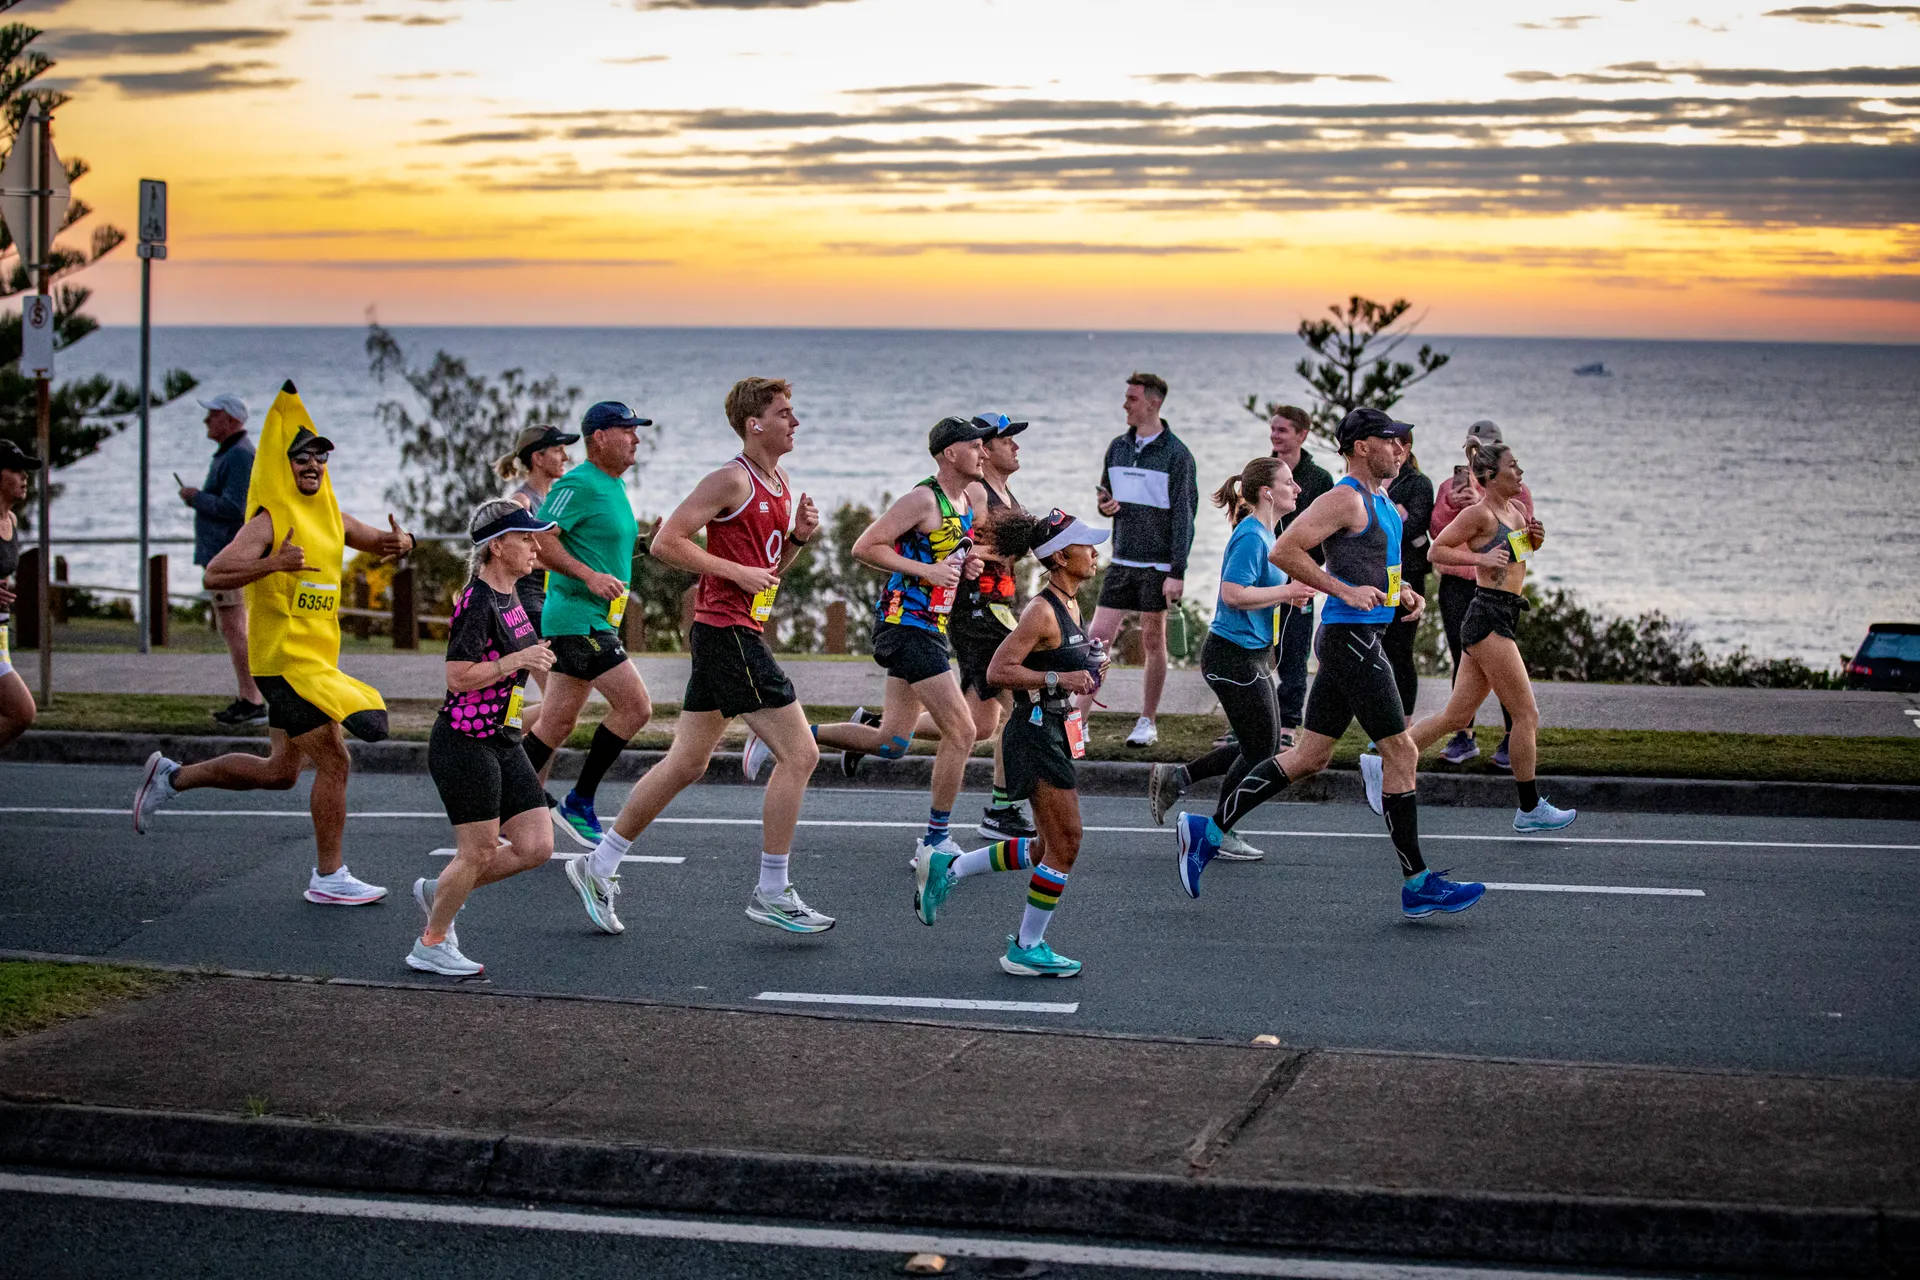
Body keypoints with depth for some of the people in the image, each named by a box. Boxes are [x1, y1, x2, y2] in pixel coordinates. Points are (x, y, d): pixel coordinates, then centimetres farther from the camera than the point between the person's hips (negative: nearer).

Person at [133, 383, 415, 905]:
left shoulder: (330, 515, 11)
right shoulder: (271, 521, -14)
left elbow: (380, 542, 20)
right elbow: (215, 574, -21)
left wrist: (400, 543, -3)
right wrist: (274, 563, -33)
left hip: (316, 660, 9)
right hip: (286, 660, -9)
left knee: (280, 771, 16)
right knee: (332, 761, -9)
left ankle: (171, 777, 28)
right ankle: (328, 877, 1)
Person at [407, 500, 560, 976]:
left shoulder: (510, 594, 10)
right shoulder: (478, 604, -19)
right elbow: (458, 676, -24)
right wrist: (517, 660, -25)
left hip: (503, 743, 9)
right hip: (464, 744, -9)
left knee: (536, 847, 4)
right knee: (479, 852, -2)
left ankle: (439, 890, 22)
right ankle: (431, 946, 16)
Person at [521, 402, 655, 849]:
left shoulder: (615, 485, 17)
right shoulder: (579, 484, -14)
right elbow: (539, 539, -21)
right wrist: (588, 575, -27)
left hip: (596, 622, 10)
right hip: (578, 619, -10)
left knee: (559, 721, 11)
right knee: (636, 706, -13)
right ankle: (578, 804, -4)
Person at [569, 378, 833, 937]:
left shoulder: (782, 487, 15)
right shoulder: (732, 481, -13)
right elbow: (667, 541, -16)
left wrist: (798, 537, 6)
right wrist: (737, 572, -18)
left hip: (742, 633, 10)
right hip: (728, 632, -10)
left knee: (686, 764, 13)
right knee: (799, 754, -9)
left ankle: (598, 867, 20)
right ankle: (772, 894, -2)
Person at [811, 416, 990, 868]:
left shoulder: (965, 501, 13)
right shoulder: (924, 499, -15)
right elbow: (865, 547, -15)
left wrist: (965, 565, 6)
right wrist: (927, 570, -20)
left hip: (930, 626, 10)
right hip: (907, 624, -10)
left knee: (890, 743, 12)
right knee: (961, 733, -9)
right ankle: (935, 840, -1)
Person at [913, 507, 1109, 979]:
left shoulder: (1070, 607, 11)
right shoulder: (1042, 611, -18)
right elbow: (998, 670, -22)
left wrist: (1088, 671, 11)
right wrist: (1059, 679, -24)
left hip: (1056, 735, 10)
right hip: (1036, 735, -10)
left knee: (1051, 848, 15)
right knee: (1064, 844, -5)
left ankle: (947, 868, 25)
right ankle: (1027, 949, 6)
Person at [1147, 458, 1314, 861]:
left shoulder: (1266, 535, 13)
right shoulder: (1251, 536, -17)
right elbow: (1234, 593, -25)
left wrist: (1292, 593, 6)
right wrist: (1287, 592, -20)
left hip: (1253, 655, 10)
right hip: (1235, 656, -10)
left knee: (1266, 748, 13)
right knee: (1259, 750, -2)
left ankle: (1175, 778, 20)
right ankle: (1220, 834, 11)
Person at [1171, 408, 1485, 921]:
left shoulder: (1382, 503, 17)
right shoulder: (1345, 499, -13)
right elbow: (1283, 551, -20)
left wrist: (1403, 593, 13)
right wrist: (1346, 591, -21)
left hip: (1356, 642, 10)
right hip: (1351, 639, -10)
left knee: (1311, 756, 11)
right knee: (1402, 754, -5)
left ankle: (1209, 830, 14)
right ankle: (1417, 885, 1)